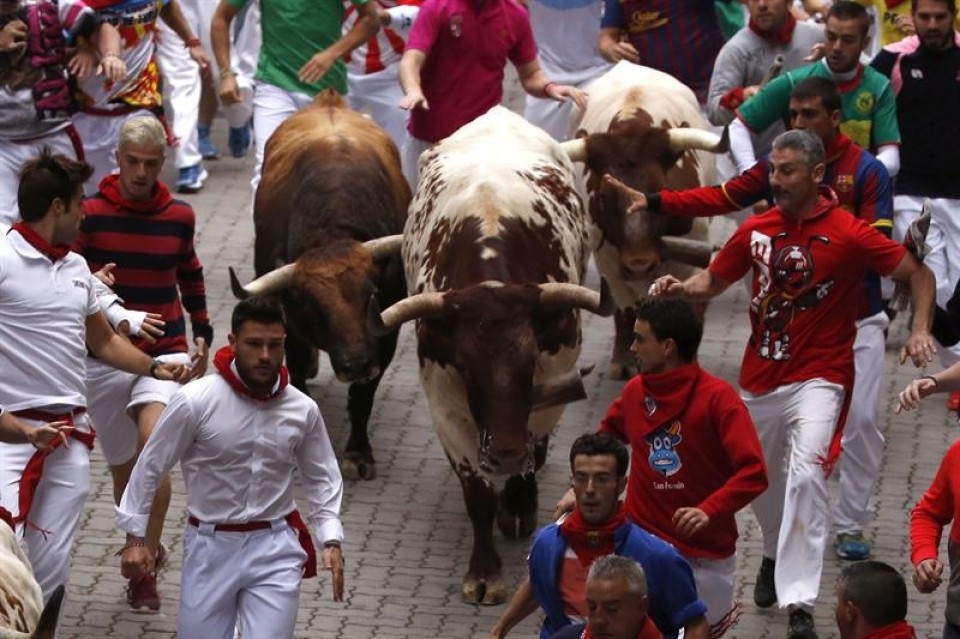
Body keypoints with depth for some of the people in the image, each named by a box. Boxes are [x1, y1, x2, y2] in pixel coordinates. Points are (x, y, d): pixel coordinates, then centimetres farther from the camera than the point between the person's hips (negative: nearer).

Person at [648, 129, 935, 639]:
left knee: (805, 474, -24)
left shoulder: (849, 234, -11)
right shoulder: (755, 231, 2)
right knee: (763, 477, 19)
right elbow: (714, 281, 15)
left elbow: (917, 273, -3)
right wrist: (679, 288, -6)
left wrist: (920, 329, -17)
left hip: (818, 378, -5)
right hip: (760, 378, 5)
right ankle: (774, 555, 51)